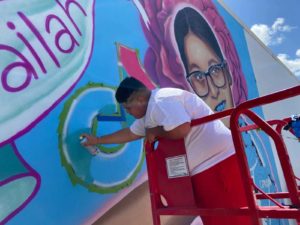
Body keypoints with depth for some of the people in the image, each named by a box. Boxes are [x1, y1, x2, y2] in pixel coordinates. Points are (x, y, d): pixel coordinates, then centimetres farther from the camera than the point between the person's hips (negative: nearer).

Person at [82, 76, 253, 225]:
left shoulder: (161, 101, -16)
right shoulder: (150, 111, 17)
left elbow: (181, 129, -31)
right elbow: (130, 133, 28)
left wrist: (154, 132, -11)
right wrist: (97, 140, 36)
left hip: (218, 160, -10)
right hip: (206, 164, 10)